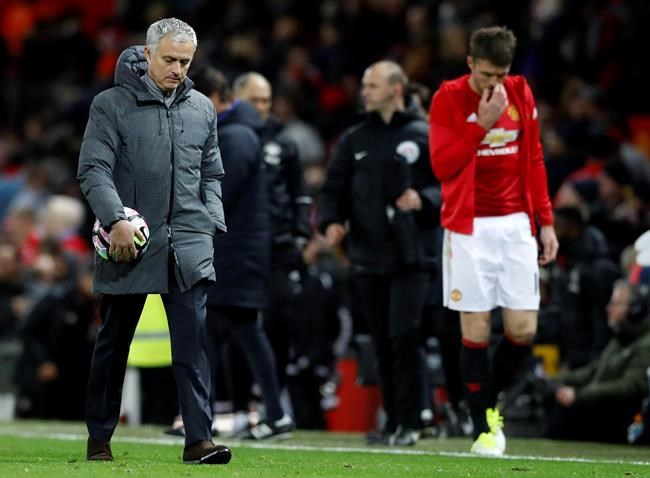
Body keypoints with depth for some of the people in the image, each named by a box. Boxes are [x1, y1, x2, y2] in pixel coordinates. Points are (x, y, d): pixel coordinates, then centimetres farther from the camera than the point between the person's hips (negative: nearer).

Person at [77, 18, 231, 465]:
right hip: (130, 243, -2)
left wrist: (211, 223, 5)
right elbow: (93, 170, -8)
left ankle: (199, 437, -12)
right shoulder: (111, 105, -2)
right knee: (114, 342, 8)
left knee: (193, 340, -8)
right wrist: (116, 219, -20)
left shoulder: (202, 109, 12)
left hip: (189, 244, 2)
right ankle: (99, 437, 20)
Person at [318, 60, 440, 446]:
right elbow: (334, 188, 15)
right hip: (368, 257, 5)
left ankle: (410, 421, -6)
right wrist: (330, 221, -3)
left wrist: (424, 199, -19)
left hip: (411, 257, -4)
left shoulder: (424, 136, 0)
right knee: (382, 343, 6)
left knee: (404, 335, -13)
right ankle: (393, 421, 14)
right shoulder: (354, 140, 13)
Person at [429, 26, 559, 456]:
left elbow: (533, 159, 11)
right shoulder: (448, 98, -6)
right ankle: (483, 428, 5)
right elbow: (442, 165, -12)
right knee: (476, 331, -5)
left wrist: (545, 221, 7)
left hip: (516, 224, 3)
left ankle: (489, 402, 23)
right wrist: (482, 123, -19)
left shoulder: (521, 93, 5)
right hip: (469, 227, -3)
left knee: (524, 329, -1)